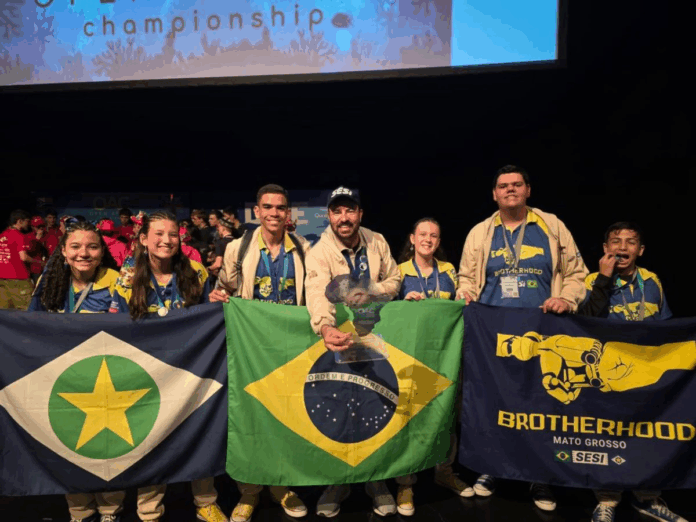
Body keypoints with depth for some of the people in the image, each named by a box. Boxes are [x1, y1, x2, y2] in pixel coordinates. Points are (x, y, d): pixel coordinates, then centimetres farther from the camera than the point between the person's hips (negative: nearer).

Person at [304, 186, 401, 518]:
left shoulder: (377, 242, -4)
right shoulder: (319, 253, -18)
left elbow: (394, 279, 6)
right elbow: (318, 293, -37)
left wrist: (370, 292, -17)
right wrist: (325, 327, -58)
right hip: (339, 336, -2)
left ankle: (377, 481, 28)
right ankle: (337, 482, 25)